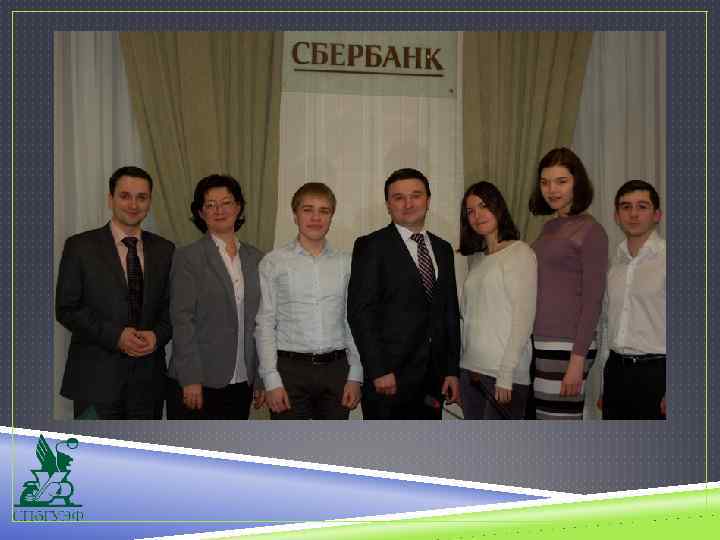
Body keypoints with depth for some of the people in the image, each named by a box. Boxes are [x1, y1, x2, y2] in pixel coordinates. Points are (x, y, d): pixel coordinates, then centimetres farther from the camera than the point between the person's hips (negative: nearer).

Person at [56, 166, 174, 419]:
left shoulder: (164, 250, 8)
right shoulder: (80, 246, -2)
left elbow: (172, 308, 11)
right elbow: (66, 309, -5)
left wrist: (157, 335, -10)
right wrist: (115, 336, -16)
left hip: (148, 379, 3)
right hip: (96, 377, -3)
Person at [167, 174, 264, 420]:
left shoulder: (254, 258, 10)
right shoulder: (188, 257, -4)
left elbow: (258, 323, 10)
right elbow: (182, 320, -9)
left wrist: (260, 379, 8)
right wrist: (191, 380, -14)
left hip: (241, 384, 4)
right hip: (198, 384, -4)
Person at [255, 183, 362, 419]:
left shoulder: (346, 263, 5)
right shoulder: (274, 262, -1)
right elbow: (265, 324, -2)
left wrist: (355, 376, 3)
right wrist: (271, 380, -7)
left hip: (336, 369, 2)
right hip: (290, 368, -2)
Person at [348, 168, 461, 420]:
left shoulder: (443, 249, 14)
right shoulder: (371, 246, -4)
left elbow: (450, 312, 15)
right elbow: (360, 311, -10)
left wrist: (452, 370, 9)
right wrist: (378, 371, -15)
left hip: (433, 376, 5)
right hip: (389, 375, -5)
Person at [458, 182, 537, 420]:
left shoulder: (520, 253, -5)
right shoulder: (476, 259, 15)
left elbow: (523, 319, -10)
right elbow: (467, 314, 13)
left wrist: (506, 377, -14)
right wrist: (458, 372, 6)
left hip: (504, 373, -6)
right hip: (470, 369, 6)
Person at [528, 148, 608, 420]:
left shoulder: (590, 230, -5)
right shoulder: (548, 227, 14)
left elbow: (592, 300, -10)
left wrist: (578, 359, -15)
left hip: (567, 346, -7)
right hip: (539, 345, 7)